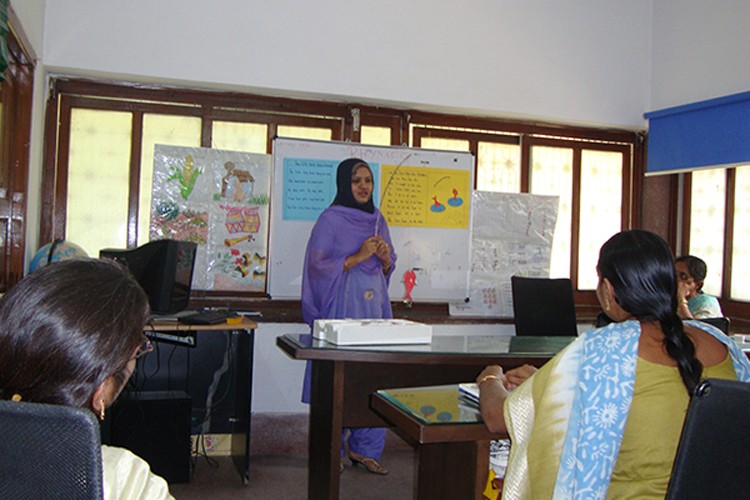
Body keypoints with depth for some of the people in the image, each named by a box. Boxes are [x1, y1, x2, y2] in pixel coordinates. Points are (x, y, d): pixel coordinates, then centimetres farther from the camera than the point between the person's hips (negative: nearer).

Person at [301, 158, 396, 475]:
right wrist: (358, 256, -16)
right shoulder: (331, 219, -3)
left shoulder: (377, 220, 15)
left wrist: (385, 256, -3)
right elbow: (317, 265, -10)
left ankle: (363, 448, 17)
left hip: (375, 306, 6)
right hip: (341, 307, -6)